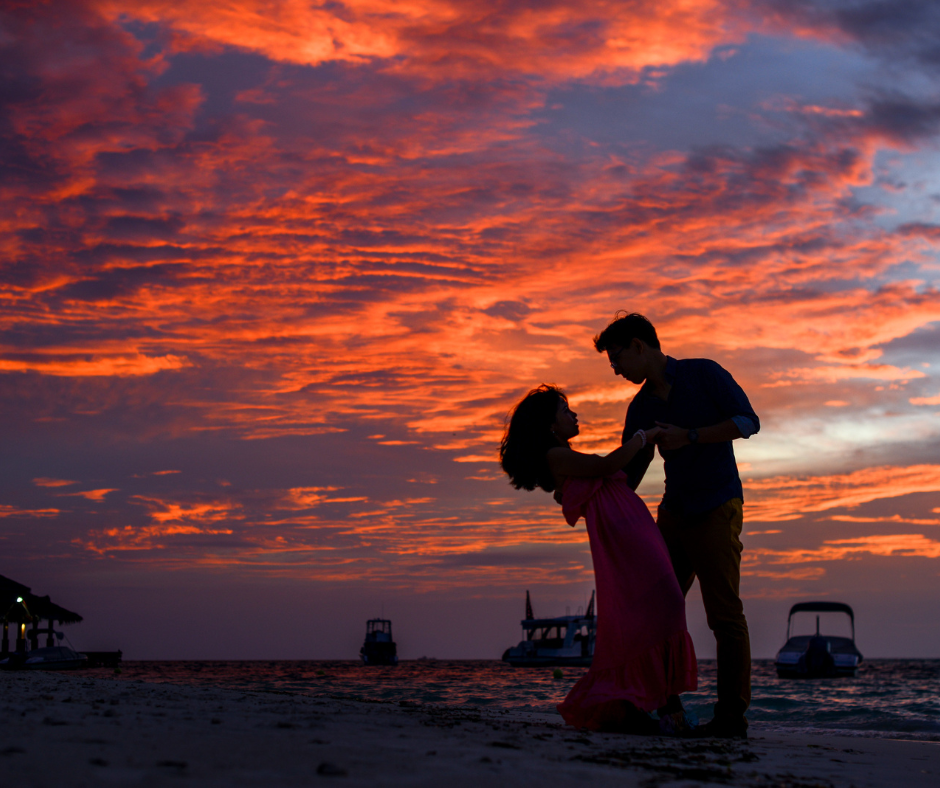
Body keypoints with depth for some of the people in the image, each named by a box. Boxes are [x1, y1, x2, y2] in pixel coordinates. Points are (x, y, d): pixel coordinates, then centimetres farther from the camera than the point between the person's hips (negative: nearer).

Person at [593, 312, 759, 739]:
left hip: (717, 508, -6)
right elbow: (627, 472, 14)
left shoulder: (703, 374, -4)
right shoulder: (641, 408, 11)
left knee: (724, 612, -7)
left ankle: (732, 716, -5)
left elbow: (748, 421, -12)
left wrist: (689, 437, -19)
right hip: (674, 512, 6)